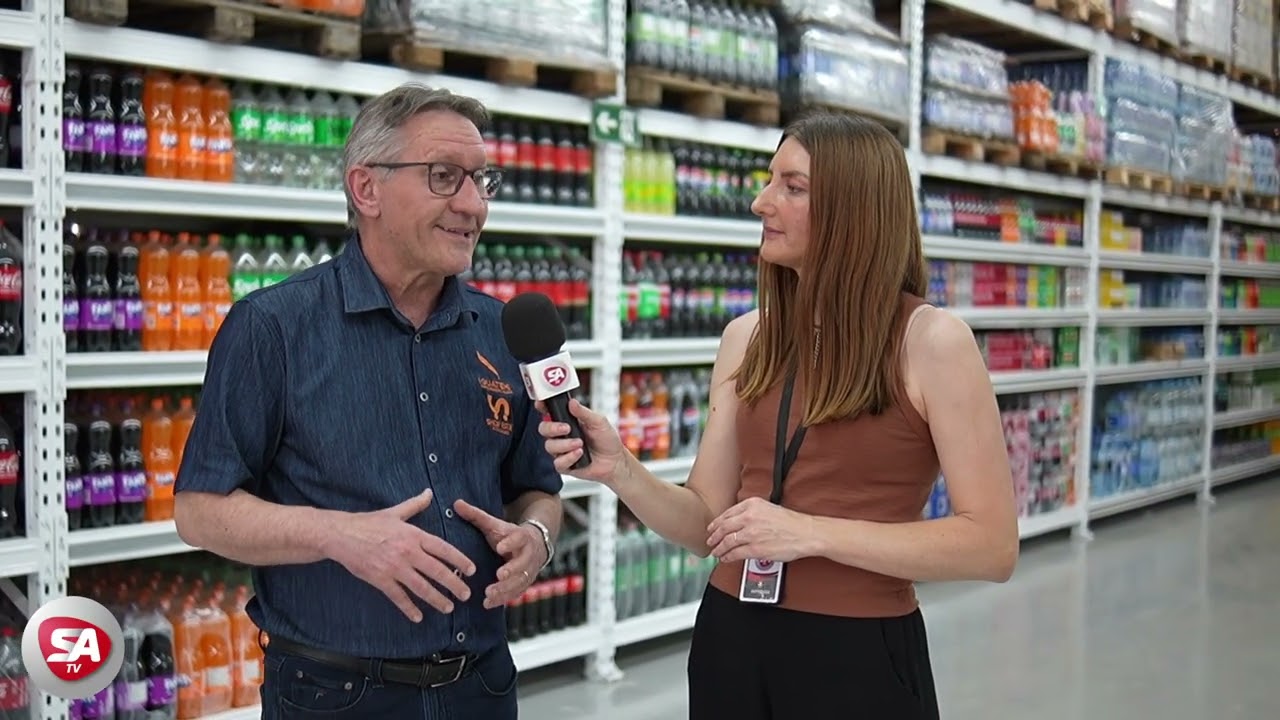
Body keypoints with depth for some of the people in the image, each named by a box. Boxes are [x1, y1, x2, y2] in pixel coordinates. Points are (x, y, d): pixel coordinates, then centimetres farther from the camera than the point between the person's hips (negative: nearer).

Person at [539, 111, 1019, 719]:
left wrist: (814, 533, -20)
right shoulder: (745, 338, 3)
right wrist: (618, 469, -14)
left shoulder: (932, 342, -11)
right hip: (732, 641, 4)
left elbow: (992, 545, -14)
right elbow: (709, 522, 4)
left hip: (860, 656, -4)